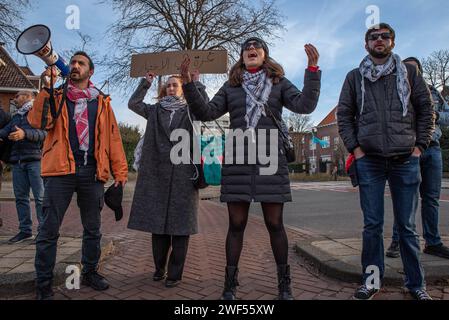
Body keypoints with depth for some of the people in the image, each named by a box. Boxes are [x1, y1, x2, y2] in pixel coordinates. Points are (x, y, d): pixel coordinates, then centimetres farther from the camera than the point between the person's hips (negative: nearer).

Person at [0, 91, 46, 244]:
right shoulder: (15, 117, 26)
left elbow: (43, 132, -12)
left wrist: (25, 133, -25)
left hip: (34, 160, -7)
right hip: (17, 162, 7)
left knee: (40, 197, -7)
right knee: (20, 197, 7)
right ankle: (25, 230, 15)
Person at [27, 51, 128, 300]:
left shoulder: (102, 101, 14)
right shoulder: (56, 96, 12)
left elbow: (113, 136, 8)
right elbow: (38, 122, -5)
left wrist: (119, 170, 2)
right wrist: (46, 88, -12)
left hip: (92, 170, 2)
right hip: (61, 169, -1)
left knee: (93, 228, 11)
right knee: (49, 230, 0)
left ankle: (90, 273, 27)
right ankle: (43, 284, 13)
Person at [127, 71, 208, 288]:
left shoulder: (190, 111, 10)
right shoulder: (155, 110, 17)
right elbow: (133, 103, 10)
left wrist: (196, 83, -4)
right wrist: (145, 83, 14)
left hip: (183, 174, -2)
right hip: (156, 173, 3)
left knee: (180, 224, -1)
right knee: (157, 221, 7)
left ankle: (175, 273, 8)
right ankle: (159, 268, 22)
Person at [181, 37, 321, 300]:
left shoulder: (279, 83, 11)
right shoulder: (231, 86, 15)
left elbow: (305, 105, -4)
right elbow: (206, 113, 5)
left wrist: (313, 69, -12)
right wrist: (188, 85, -5)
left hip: (271, 159, -1)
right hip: (237, 160, 1)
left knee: (275, 223, 4)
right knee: (237, 224, 4)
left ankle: (284, 284, 19)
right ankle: (230, 284, 16)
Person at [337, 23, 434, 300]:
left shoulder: (409, 72, 10)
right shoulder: (355, 77, 10)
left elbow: (426, 109, 8)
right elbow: (344, 115, 8)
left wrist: (420, 146, 0)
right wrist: (354, 147, -2)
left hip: (406, 160, 0)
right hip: (369, 161, 0)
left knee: (407, 226, 6)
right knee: (373, 225, 4)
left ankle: (416, 283, 19)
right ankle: (373, 280, 16)